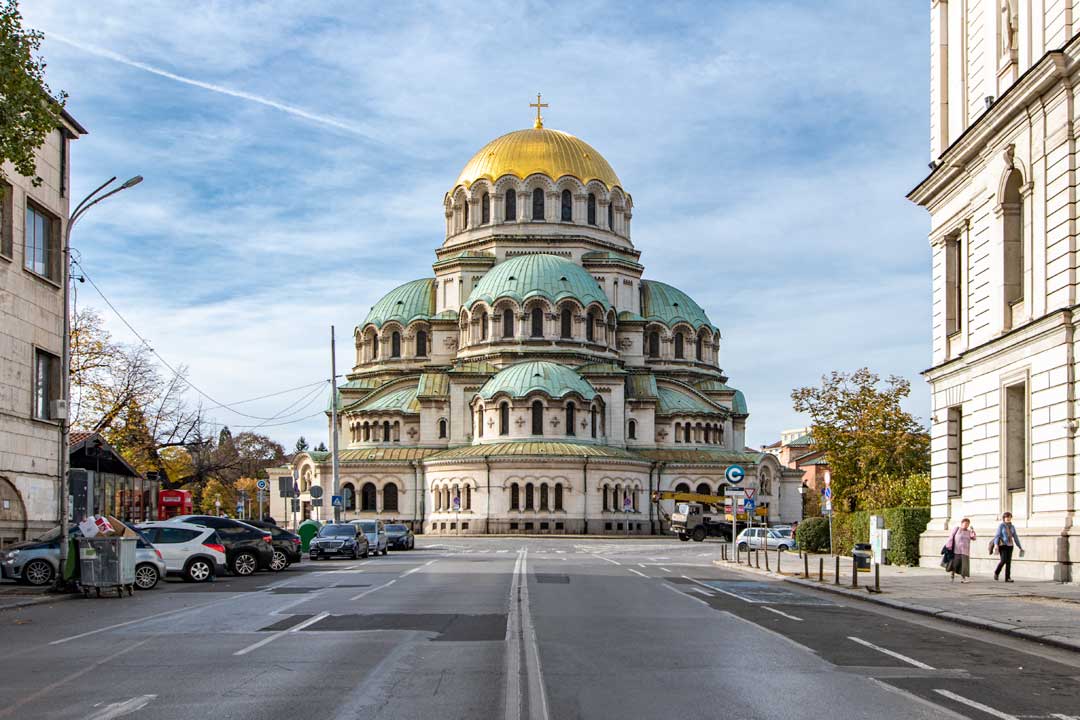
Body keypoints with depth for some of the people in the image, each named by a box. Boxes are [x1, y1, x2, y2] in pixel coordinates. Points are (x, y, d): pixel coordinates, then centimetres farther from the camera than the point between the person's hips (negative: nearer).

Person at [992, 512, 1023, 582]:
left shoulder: (1012, 527, 10)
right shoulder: (1001, 526, -5)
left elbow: (1015, 537, 13)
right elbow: (997, 536, -13)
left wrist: (1020, 547, 11)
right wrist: (996, 545, -28)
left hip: (1009, 545, 5)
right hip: (1002, 545, -5)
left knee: (1008, 561, -3)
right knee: (1003, 560, -18)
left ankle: (1008, 578, -3)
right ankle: (996, 572, 5)